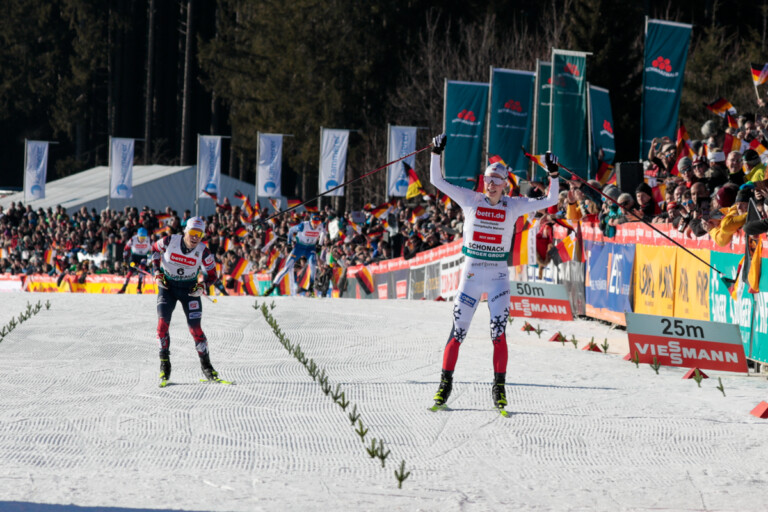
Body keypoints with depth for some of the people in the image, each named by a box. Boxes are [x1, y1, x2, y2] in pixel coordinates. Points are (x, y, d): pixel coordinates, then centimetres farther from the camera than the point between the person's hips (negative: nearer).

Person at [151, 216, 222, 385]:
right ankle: (164, 365, -3)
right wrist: (157, 272, -4)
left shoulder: (203, 252, -15)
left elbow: (212, 275, -2)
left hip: (189, 289, 0)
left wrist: (202, 285, -23)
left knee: (195, 328, -6)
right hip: (167, 286, 0)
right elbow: (155, 249, 6)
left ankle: (206, 367, 8)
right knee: (163, 322, -16)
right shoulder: (170, 241, -16)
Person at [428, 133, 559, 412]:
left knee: (499, 333, -8)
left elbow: (549, 201, 1)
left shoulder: (514, 205, 3)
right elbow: (437, 181, 3)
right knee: (457, 332, -1)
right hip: (471, 273, 0)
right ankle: (445, 384, 9)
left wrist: (553, 174, -10)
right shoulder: (470, 200, 2)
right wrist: (436, 153, -7)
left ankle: (499, 388, 0)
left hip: (498, 276, 0)